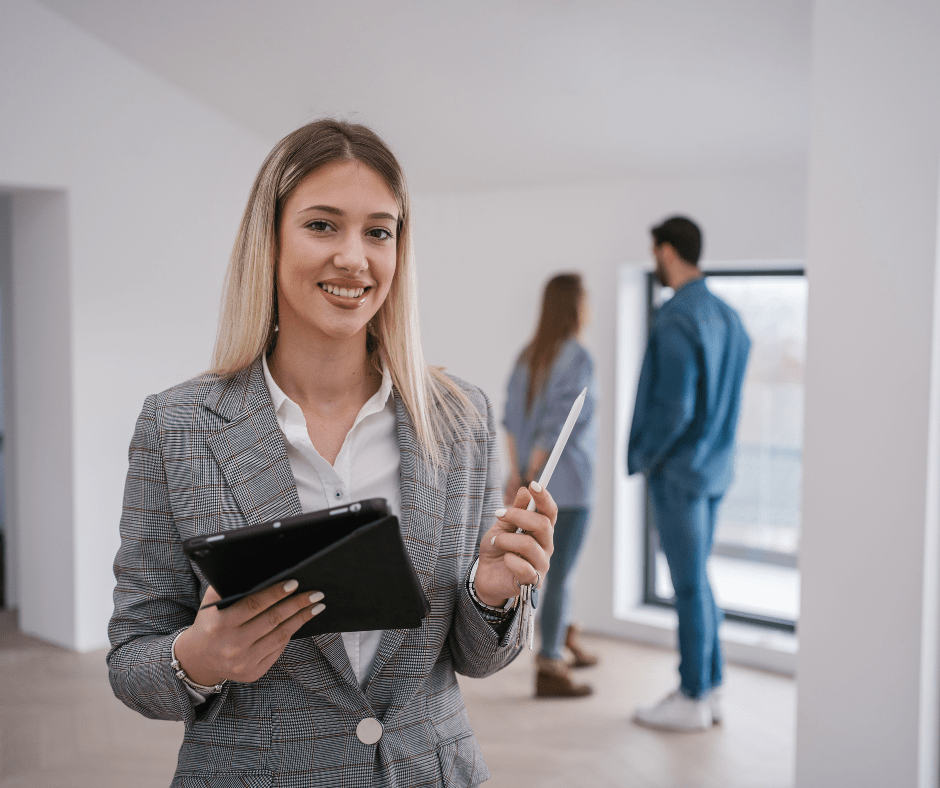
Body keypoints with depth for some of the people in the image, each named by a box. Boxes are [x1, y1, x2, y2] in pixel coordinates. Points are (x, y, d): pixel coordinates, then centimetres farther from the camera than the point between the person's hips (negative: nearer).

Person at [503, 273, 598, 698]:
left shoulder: (529, 354, 6)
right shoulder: (578, 359, -16)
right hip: (569, 480, -8)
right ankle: (549, 668, 6)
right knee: (560, 572, -1)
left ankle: (568, 643, 37)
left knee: (563, 565, 22)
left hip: (538, 482, 8)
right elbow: (557, 424, -20)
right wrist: (531, 475, -12)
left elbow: (511, 418, 1)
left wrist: (516, 472, -1)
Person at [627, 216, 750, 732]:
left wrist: (644, 456, -9)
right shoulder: (727, 317, 9)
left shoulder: (676, 321, -18)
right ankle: (708, 688, 25)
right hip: (715, 466, 8)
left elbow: (674, 406, -22)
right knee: (697, 579, 17)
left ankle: (692, 701, 11)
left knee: (689, 583, 0)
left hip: (678, 471, -8)